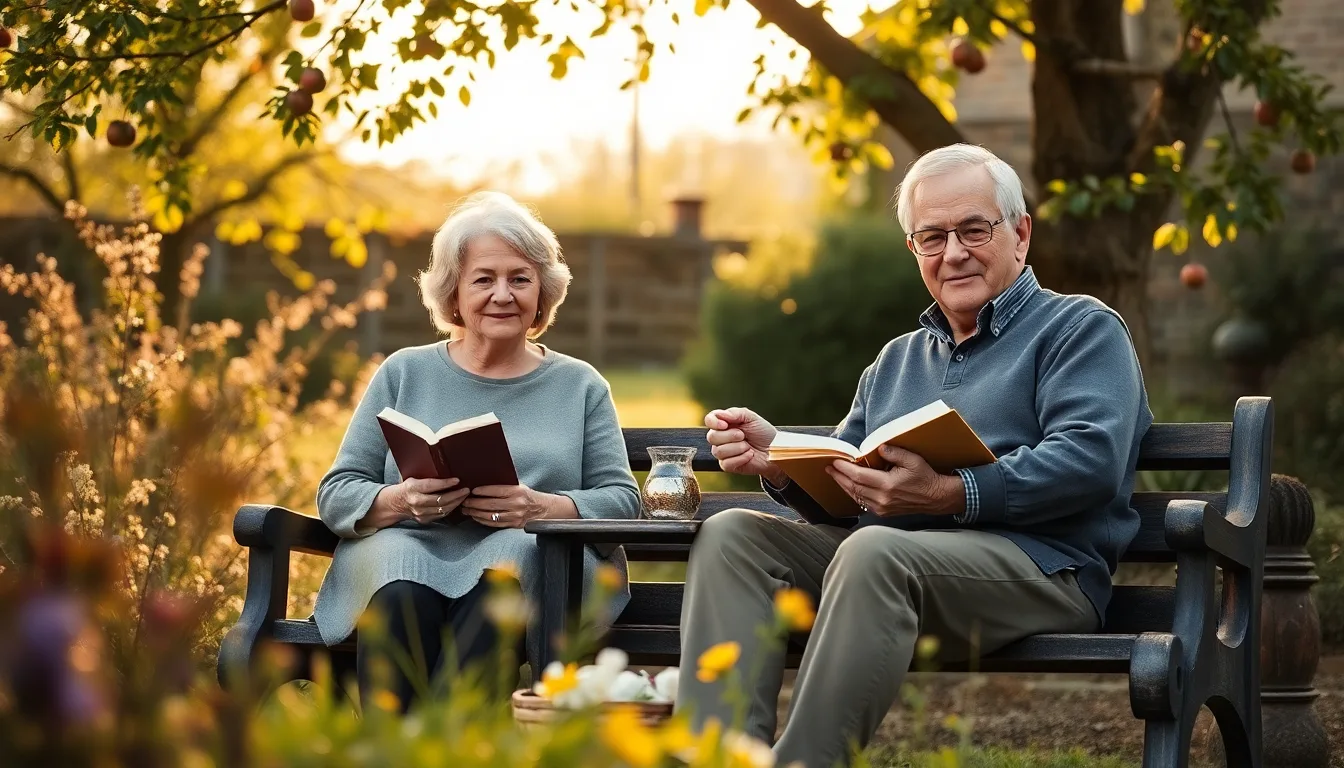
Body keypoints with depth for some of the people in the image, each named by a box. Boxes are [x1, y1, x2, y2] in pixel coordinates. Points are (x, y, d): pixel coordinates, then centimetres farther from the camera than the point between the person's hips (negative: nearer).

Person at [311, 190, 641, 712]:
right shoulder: (405, 374, 19)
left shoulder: (579, 386, 19)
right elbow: (335, 493, 13)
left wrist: (541, 508, -12)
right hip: (408, 551, 1)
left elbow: (622, 500, 9)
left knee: (514, 552, -37)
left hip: (533, 557, -1)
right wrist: (399, 502, -10)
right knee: (404, 588, -36)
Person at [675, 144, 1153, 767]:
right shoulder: (897, 360, 31)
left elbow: (1091, 461, -10)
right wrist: (777, 460, 1)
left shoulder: (1082, 329, 9)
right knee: (731, 535, -15)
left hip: (1037, 563, -7)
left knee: (875, 552, -36)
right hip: (886, 557, 7)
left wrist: (951, 496, -21)